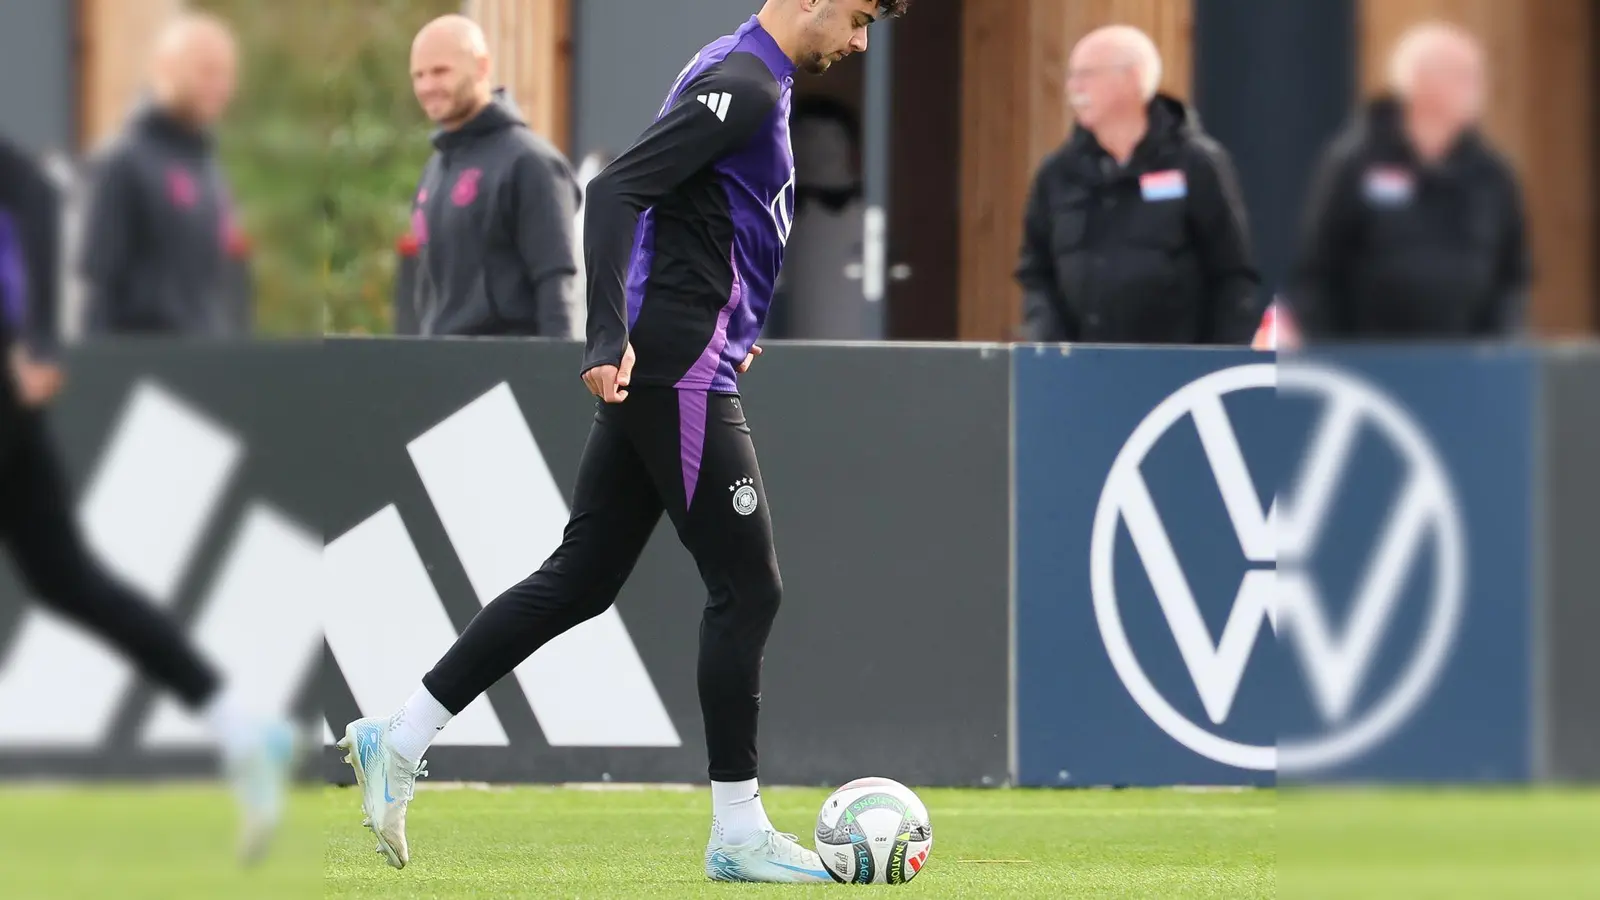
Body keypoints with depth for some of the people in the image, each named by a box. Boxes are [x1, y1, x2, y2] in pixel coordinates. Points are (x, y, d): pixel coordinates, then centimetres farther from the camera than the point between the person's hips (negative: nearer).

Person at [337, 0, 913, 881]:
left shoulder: (748, 79, 17)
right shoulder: (743, 84, -14)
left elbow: (656, 195, 28)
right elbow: (615, 191, -22)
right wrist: (610, 339, -28)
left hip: (650, 374, 10)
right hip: (679, 373, -10)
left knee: (581, 579, 11)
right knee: (747, 587, -5)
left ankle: (399, 740, 12)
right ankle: (738, 833, 0)